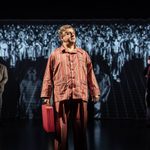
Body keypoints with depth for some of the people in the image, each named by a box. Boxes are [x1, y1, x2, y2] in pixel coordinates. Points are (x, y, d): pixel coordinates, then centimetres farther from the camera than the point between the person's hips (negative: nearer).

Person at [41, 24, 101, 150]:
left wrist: (95, 92, 8)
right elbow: (48, 77, 6)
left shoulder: (83, 54, 16)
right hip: (61, 97, -2)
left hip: (80, 96, 2)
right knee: (61, 131, 2)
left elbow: (90, 75, 14)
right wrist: (46, 96, -1)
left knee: (80, 130, 7)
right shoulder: (55, 55, 9)